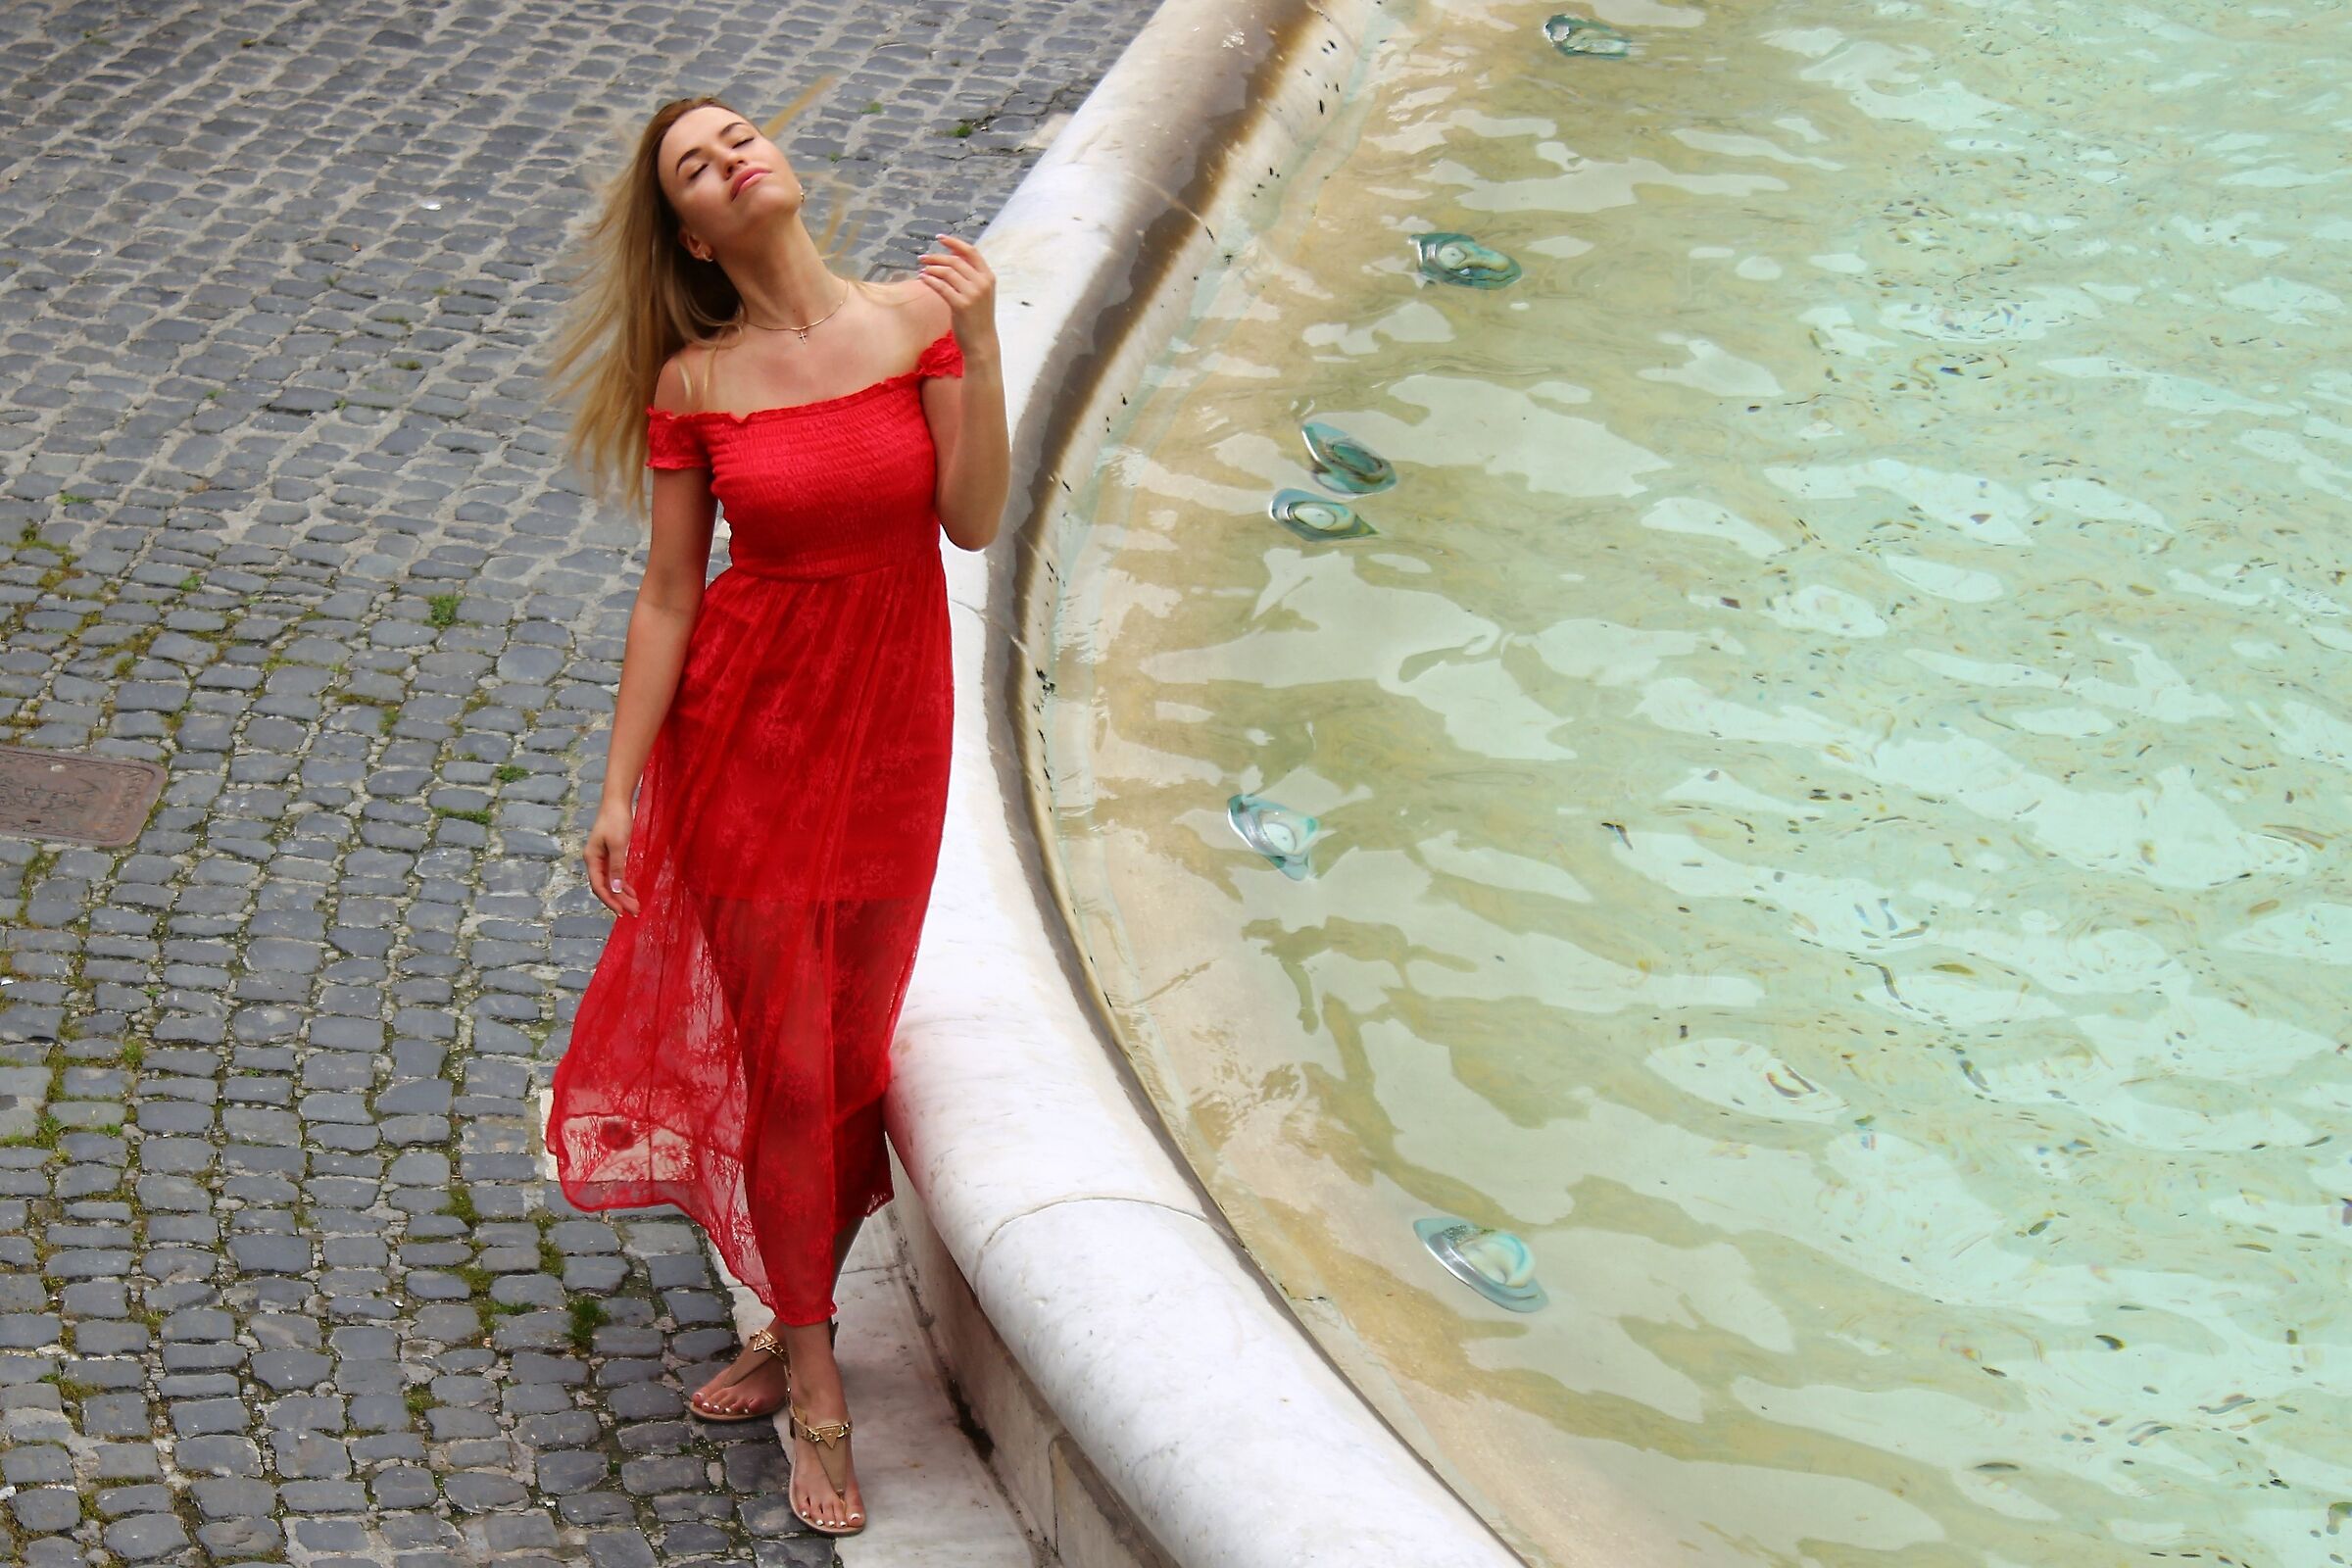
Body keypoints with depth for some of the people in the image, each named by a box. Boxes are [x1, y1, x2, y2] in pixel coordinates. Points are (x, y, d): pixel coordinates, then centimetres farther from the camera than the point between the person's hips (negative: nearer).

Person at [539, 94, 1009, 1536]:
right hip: (745, 726, -2)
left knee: (852, 1042, 11)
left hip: (891, 728, 2)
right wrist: (618, 790, -5)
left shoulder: (916, 319, -5)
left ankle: (796, 1323, 31)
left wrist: (979, 346, -21)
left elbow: (975, 522, -10)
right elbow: (668, 595, -4)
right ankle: (815, 1376, 17)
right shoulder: (694, 385, -7)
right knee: (780, 1050, 3)